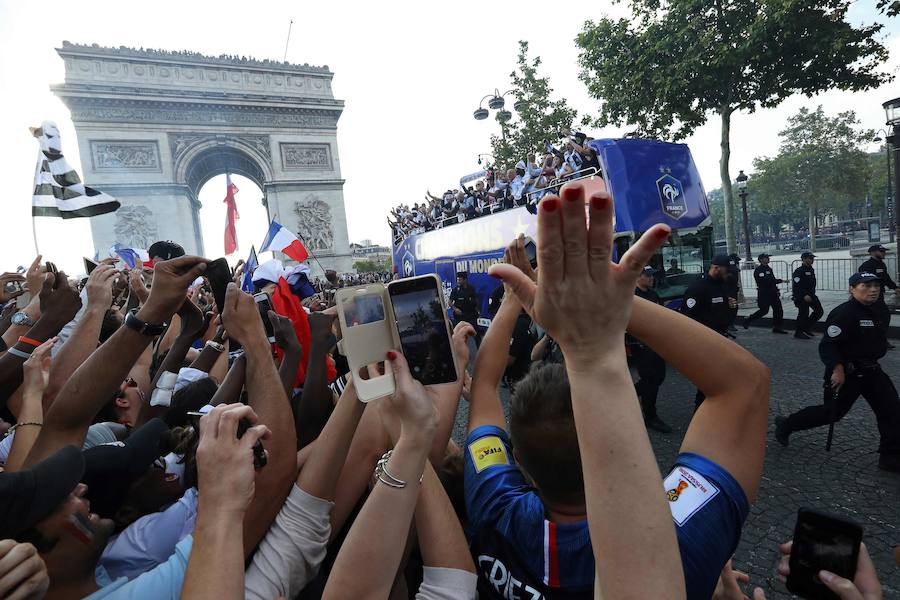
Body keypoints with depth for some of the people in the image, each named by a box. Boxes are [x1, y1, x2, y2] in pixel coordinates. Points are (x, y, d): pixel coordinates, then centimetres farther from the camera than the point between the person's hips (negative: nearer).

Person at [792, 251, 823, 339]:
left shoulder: (811, 270, 12)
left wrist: (812, 294, 18)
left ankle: (807, 327, 20)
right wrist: (804, 296, -28)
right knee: (803, 314, -5)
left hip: (811, 295, 9)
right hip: (801, 297, -9)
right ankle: (798, 332, 8)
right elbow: (796, 286, -22)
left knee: (819, 311, 7)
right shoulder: (798, 271, -15)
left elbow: (812, 284, 22)